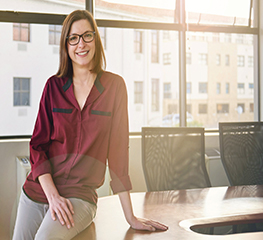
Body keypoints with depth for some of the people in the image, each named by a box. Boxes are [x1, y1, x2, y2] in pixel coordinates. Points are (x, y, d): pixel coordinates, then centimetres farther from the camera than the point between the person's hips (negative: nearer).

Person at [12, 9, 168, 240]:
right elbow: (38, 144, 2)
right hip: (36, 190, 3)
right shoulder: (54, 86, 3)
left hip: (80, 195, -3)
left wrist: (130, 216, -5)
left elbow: (118, 148, -3)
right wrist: (52, 195, -13)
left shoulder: (114, 85, -3)